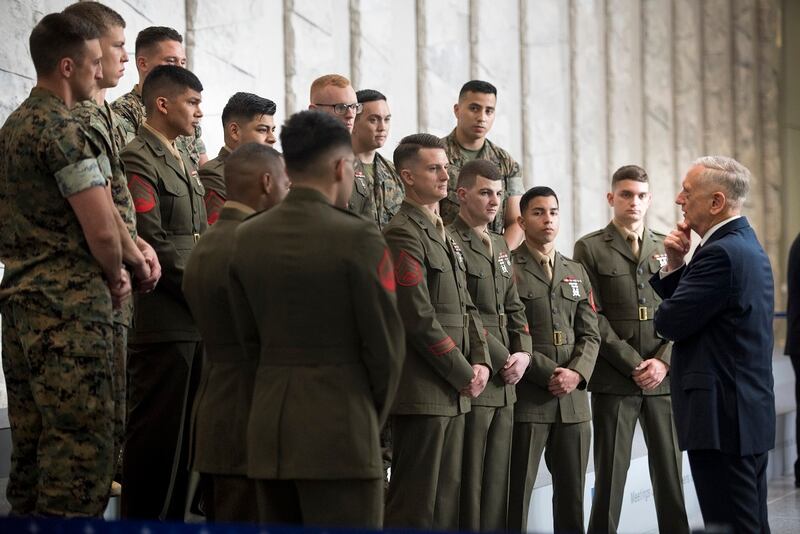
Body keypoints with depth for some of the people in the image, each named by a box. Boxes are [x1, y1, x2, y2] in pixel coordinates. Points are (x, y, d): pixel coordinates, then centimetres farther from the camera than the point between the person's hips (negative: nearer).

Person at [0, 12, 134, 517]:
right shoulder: (63, 129, -13)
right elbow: (102, 230, -17)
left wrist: (107, 272, 13)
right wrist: (115, 277, 3)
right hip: (69, 306, -10)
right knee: (83, 446, -8)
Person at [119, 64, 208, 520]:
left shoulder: (186, 163, 20)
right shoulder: (138, 160, -10)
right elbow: (152, 242, -17)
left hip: (195, 320, 9)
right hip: (161, 322, -9)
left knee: (183, 431, 11)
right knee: (156, 430, -5)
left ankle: (172, 519, 17)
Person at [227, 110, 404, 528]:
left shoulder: (246, 237, 6)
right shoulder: (358, 237, -10)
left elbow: (249, 337, 8)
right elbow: (384, 340, -7)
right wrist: (374, 416, 8)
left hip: (267, 428, 6)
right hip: (339, 427, -6)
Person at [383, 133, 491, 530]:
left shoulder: (443, 236, 18)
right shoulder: (403, 234, -12)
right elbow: (419, 318, -18)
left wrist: (480, 362, 3)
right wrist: (464, 375, -12)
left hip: (453, 393, 9)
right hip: (422, 391, -9)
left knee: (447, 501, 11)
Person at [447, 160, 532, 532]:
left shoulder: (500, 246, 18)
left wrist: (523, 353, 2)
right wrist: (501, 361, -13)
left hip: (505, 385, 8)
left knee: (497, 482, 9)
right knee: (469, 483, -5)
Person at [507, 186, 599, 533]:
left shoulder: (576, 272, 17)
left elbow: (590, 334, 11)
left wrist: (576, 373, -7)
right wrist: (548, 374, -15)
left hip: (573, 400, 5)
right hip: (526, 399, -5)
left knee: (572, 495, 8)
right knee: (516, 495, -2)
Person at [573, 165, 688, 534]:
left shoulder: (666, 248, 13)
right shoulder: (590, 249, 3)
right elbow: (593, 317, -5)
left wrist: (663, 361, -6)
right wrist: (633, 364, -10)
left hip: (663, 378, 3)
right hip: (614, 381, -3)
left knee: (670, 473, 3)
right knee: (610, 474, -1)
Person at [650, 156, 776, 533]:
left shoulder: (721, 253, -18)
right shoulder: (748, 245, 16)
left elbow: (669, 322, -17)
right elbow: (691, 310, 17)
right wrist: (675, 267, 2)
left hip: (722, 417, -11)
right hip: (750, 412, 11)